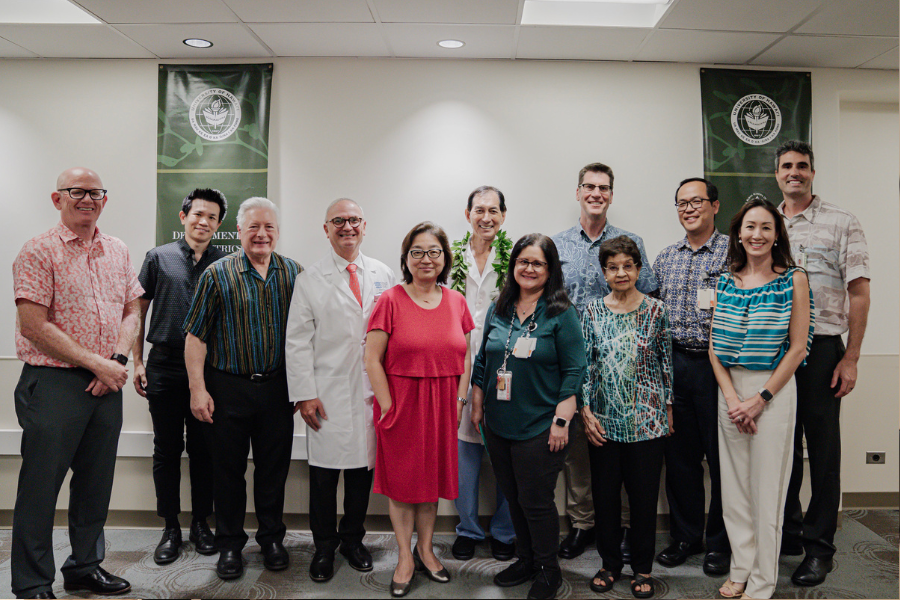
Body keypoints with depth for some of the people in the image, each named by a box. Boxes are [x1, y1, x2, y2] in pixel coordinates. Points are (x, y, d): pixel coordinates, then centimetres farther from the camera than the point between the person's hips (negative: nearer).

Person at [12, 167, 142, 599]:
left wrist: (117, 360, -6)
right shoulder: (39, 252, -7)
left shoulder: (118, 251, 11)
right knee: (40, 486, 3)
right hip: (53, 383, -5)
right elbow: (34, 326, -13)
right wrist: (97, 364, -14)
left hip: (107, 384, 6)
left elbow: (131, 310, 11)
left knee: (96, 483, 15)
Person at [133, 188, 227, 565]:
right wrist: (137, 361, 2)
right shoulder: (159, 258, 4)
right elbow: (138, 310, 7)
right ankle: (170, 527, 20)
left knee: (203, 449, 8)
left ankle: (201, 523, 23)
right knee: (166, 450, 7)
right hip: (164, 368, 0)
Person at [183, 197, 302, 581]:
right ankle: (229, 544, 25)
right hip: (228, 387, -1)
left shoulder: (294, 274, 4)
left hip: (277, 388, 2)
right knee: (228, 468, 8)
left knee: (274, 466, 10)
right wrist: (198, 389, -8)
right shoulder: (217, 274, -2)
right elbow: (195, 336, -3)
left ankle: (272, 538, 28)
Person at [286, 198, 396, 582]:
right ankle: (324, 546, 23)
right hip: (328, 395, -2)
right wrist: (304, 394, -7)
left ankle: (353, 539, 30)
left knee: (363, 468, 10)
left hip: (372, 392, 2)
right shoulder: (310, 280, 2)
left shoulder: (383, 275, 9)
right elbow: (297, 341, 0)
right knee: (324, 472, 4)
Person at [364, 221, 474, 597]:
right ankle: (405, 558, 22)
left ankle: (425, 550, 31)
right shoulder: (391, 301, -8)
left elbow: (464, 358, 9)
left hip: (442, 407, 4)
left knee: (432, 477, 14)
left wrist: (459, 401, 1)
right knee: (401, 480, 7)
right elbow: (372, 359, -10)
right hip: (401, 405, -3)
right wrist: (388, 407, -12)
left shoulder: (456, 301, 5)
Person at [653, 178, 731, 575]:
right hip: (673, 363, 5)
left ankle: (719, 542, 21)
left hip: (717, 365, -4)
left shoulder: (734, 253, -2)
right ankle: (685, 536, 26)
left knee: (721, 457, 5)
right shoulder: (665, 259, 13)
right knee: (679, 456, 11)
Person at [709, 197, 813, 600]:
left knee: (766, 489, 4)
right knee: (733, 485, 10)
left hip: (773, 390, -3)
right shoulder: (725, 282, 6)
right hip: (729, 390, 4)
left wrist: (761, 399, -12)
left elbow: (797, 347, -7)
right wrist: (731, 397, -6)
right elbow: (714, 346, 5)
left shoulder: (793, 280, -3)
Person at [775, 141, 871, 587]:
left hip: (822, 347, -3)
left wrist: (851, 357, -8)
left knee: (823, 449, 3)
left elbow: (859, 293, -2)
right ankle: (787, 532, 26)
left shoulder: (842, 224, 1)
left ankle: (819, 547, 14)